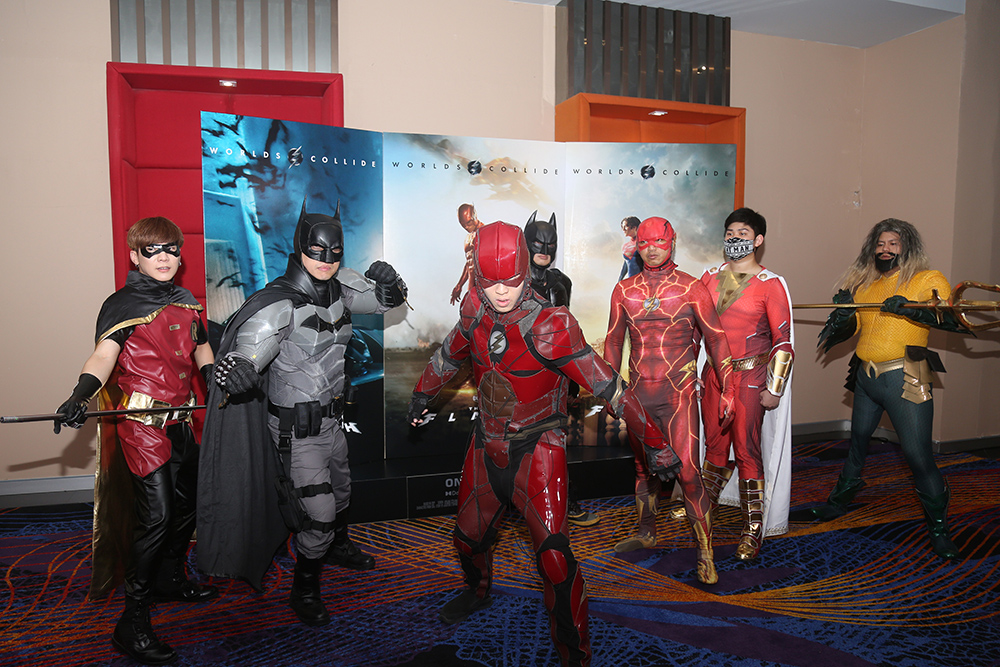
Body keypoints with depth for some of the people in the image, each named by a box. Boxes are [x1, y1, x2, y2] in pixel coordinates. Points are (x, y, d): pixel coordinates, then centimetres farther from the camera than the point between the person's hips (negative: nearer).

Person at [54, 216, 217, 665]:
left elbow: (201, 350, 23)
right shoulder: (122, 304, -7)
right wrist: (81, 394, -37)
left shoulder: (186, 302, 13)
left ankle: (170, 578, 40)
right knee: (156, 513, -13)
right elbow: (104, 354, -21)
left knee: (187, 502, 16)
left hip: (180, 419, 7)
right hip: (140, 421, -7)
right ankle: (132, 623, -2)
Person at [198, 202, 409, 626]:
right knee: (319, 512, -4)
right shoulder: (279, 304, -25)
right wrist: (235, 371, -57)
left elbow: (386, 301, 5)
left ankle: (338, 547, 57)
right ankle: (304, 591, 23)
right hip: (296, 427, -7)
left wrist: (389, 284, -19)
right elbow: (244, 355, -33)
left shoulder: (339, 286, -5)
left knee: (340, 488, 28)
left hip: (331, 416, 7)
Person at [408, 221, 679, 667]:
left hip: (537, 449, -5)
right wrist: (422, 395, 27)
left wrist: (653, 442, -17)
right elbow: (450, 354, 13)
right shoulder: (476, 311, -8)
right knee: (468, 536, 23)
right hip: (486, 446, 6)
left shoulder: (550, 327, -25)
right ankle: (478, 591, 57)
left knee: (554, 555, -15)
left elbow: (608, 387, -20)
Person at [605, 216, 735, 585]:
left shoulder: (691, 288, -2)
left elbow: (716, 339, 1)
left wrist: (727, 390, -1)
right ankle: (646, 532, 35)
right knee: (644, 466, 16)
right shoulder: (624, 291, 6)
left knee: (687, 470, -10)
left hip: (678, 392, -3)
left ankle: (705, 552, 3)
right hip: (638, 392, 4)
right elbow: (613, 341, 13)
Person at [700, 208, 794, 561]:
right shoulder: (710, 277, 8)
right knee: (714, 446, 13)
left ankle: (753, 529, 10)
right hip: (713, 373, 4)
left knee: (747, 452, -2)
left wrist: (775, 389, -10)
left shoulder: (771, 285, -5)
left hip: (749, 377, -4)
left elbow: (783, 341, -5)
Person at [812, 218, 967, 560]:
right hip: (865, 377, 6)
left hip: (904, 380, -5)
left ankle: (938, 527, 11)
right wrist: (842, 313, -5)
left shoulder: (927, 280, -2)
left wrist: (910, 309, -27)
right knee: (858, 443, 20)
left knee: (918, 454, -6)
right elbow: (848, 327, 16)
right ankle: (839, 502, 37)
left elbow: (957, 318, -14)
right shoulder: (864, 283, 14)